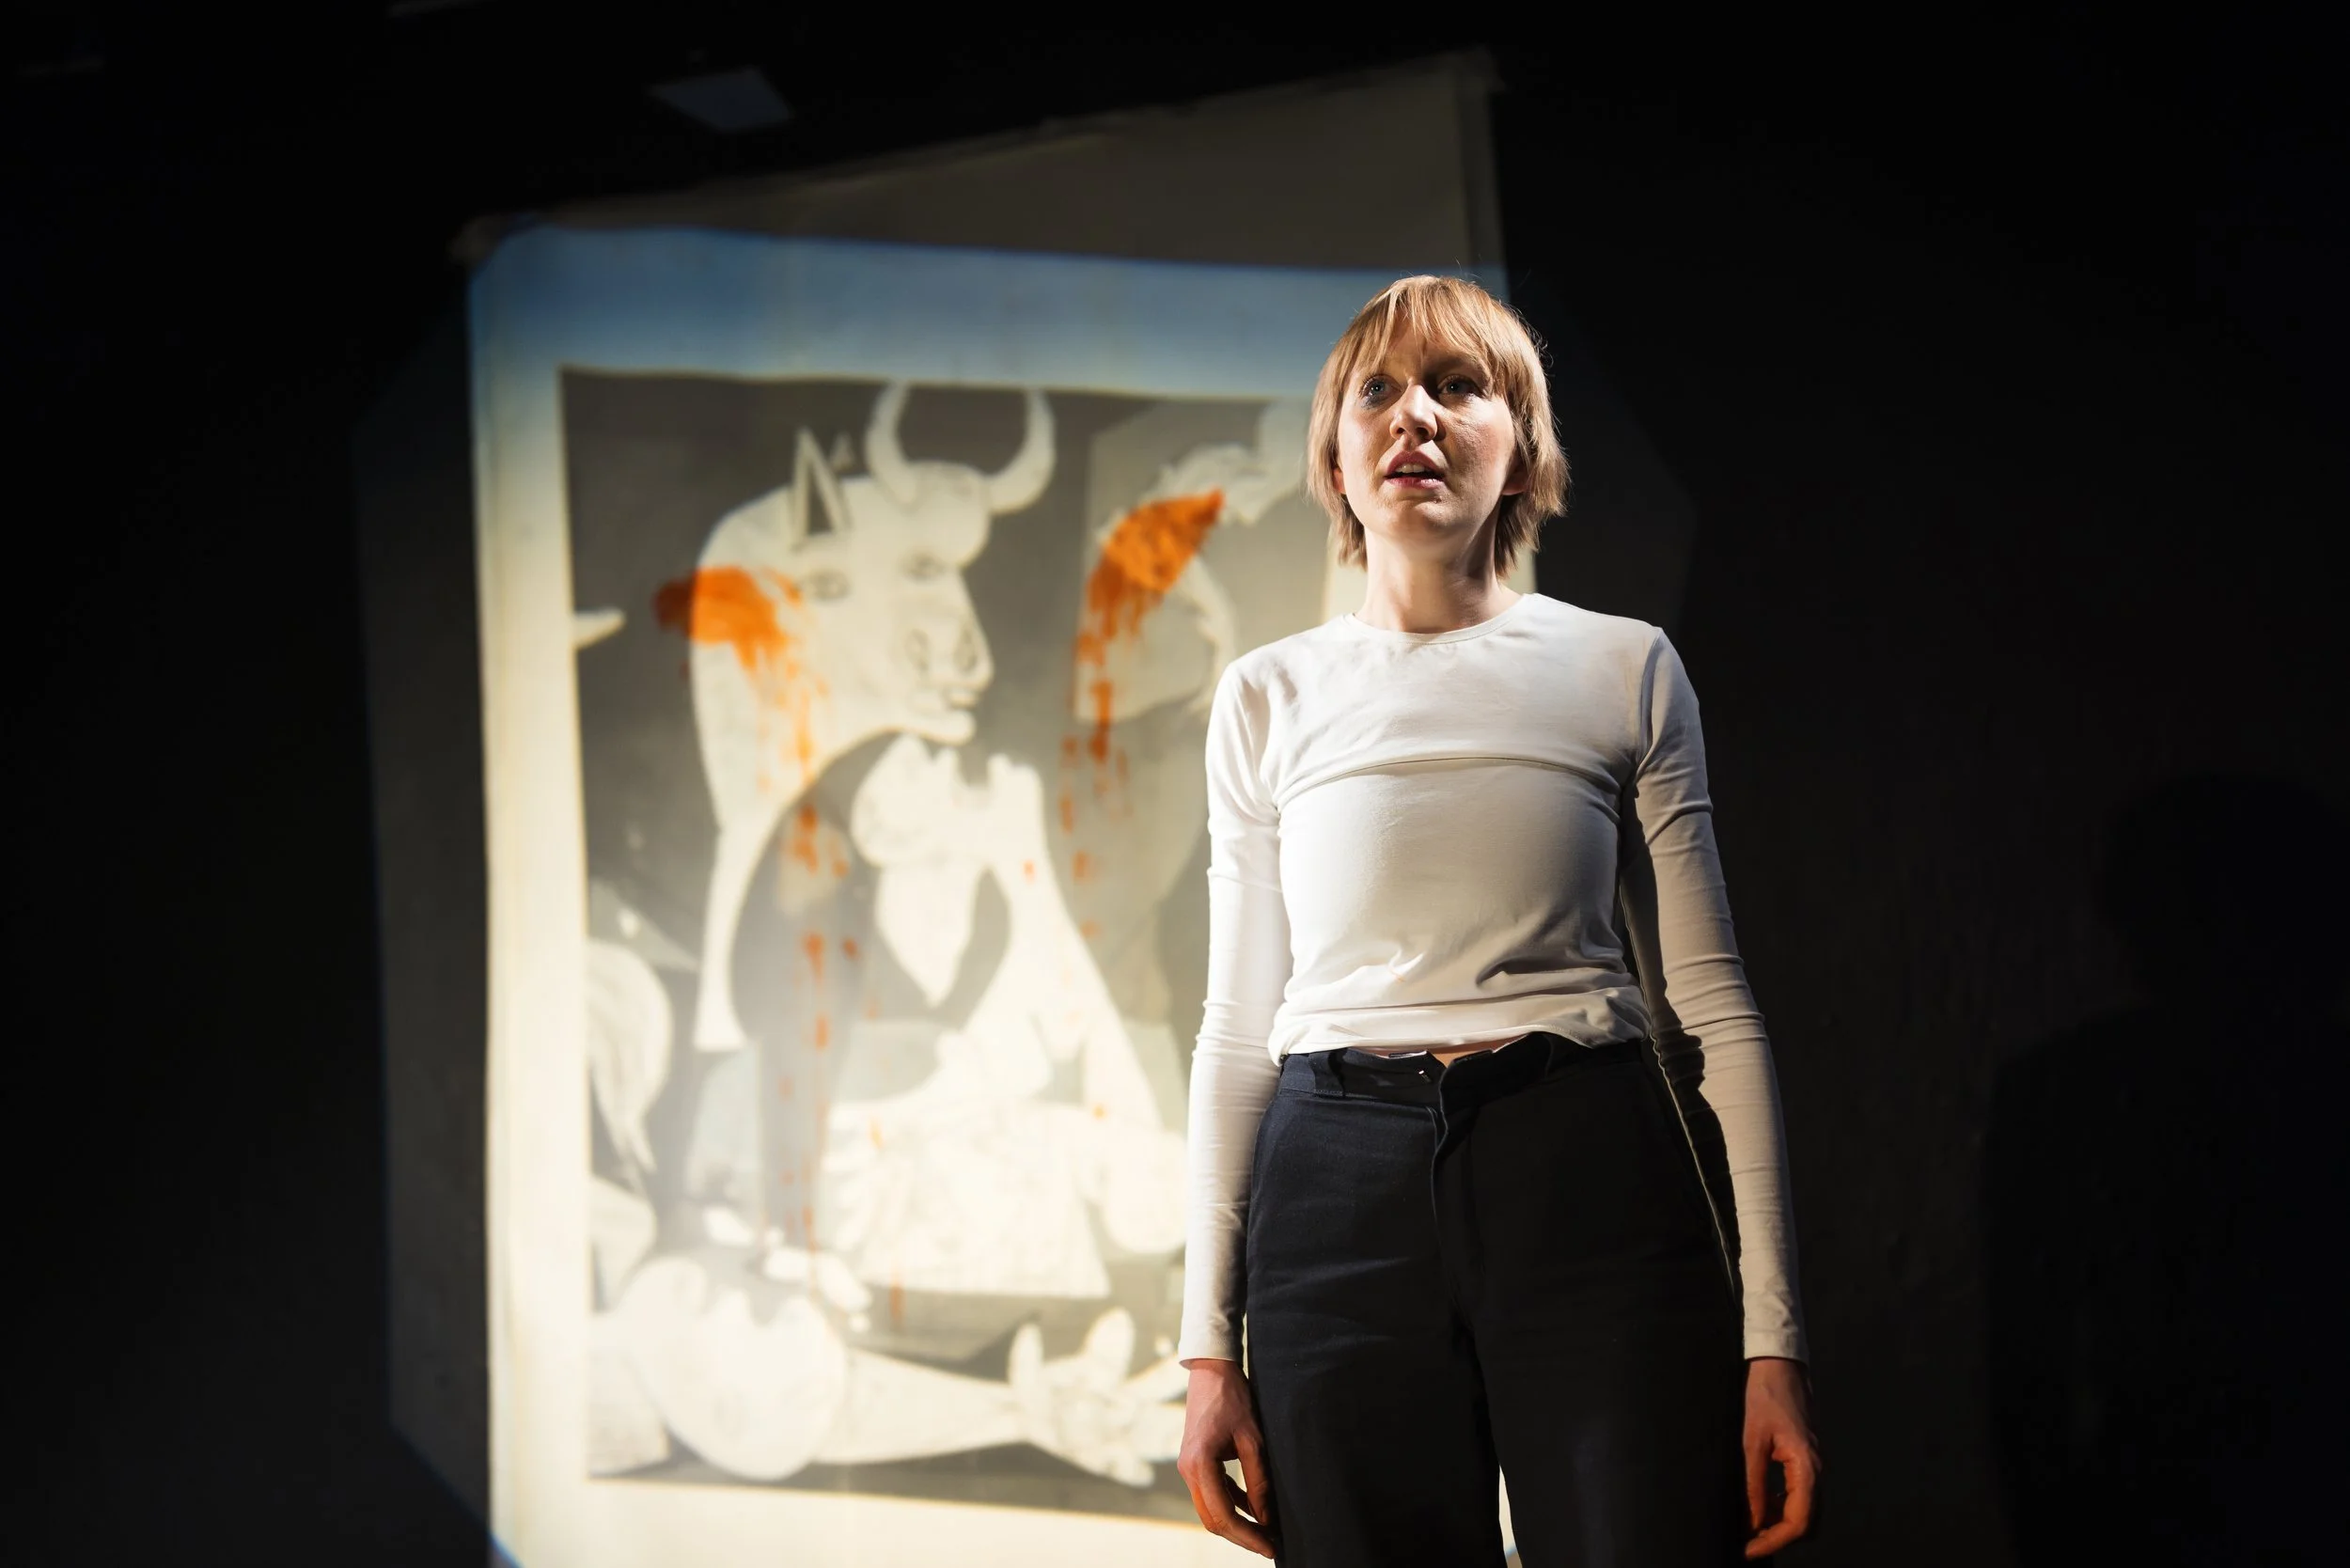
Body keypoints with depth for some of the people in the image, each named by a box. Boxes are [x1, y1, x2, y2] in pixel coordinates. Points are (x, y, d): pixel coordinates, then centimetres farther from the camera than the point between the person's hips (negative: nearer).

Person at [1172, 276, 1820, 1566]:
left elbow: (1708, 1003, 5)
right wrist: (1210, 1347, 5)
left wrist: (1772, 1338, -2)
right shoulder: (1270, 698, 11)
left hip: (1590, 1181, -1)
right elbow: (1238, 1030, 12)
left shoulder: (1623, 669, 7)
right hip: (1342, 1199, 1)